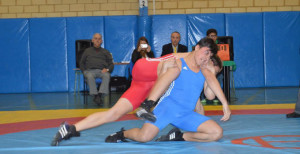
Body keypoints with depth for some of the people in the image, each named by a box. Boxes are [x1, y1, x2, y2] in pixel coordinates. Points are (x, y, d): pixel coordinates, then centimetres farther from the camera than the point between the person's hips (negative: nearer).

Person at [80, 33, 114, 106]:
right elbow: (82, 63, 25)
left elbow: (111, 64, 18)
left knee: (107, 76, -37)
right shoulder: (87, 51, 28)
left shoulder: (105, 52, 27)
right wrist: (84, 71, 3)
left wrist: (107, 69, -6)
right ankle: (95, 95, -43)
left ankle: (100, 95, -48)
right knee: (90, 76, -38)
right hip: (90, 70, 0)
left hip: (102, 70, 0)